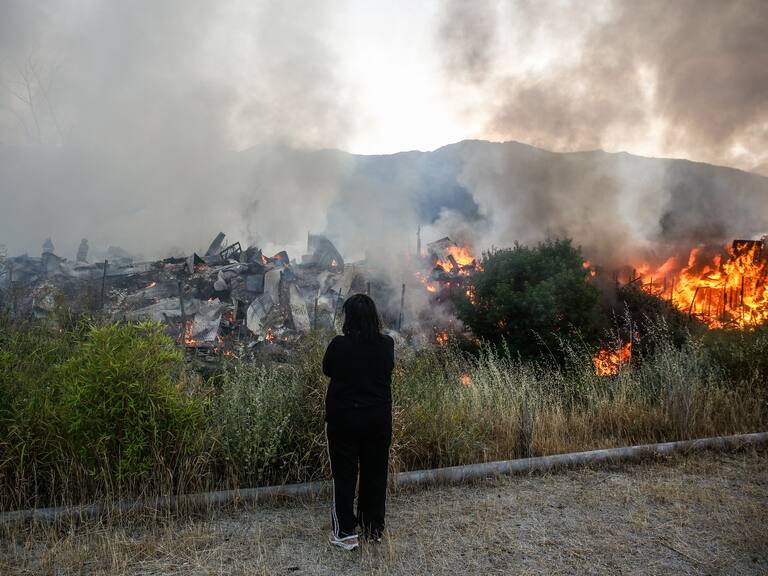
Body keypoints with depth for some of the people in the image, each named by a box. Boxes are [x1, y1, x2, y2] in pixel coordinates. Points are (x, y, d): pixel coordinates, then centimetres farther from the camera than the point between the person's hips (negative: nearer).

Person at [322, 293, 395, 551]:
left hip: (343, 418, -3)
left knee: (344, 475, 11)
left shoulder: (339, 345, -16)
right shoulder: (387, 344, -9)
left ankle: (346, 533, 16)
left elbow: (327, 370, 1)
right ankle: (374, 530, 29)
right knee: (375, 474, 16)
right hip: (379, 418, 3)